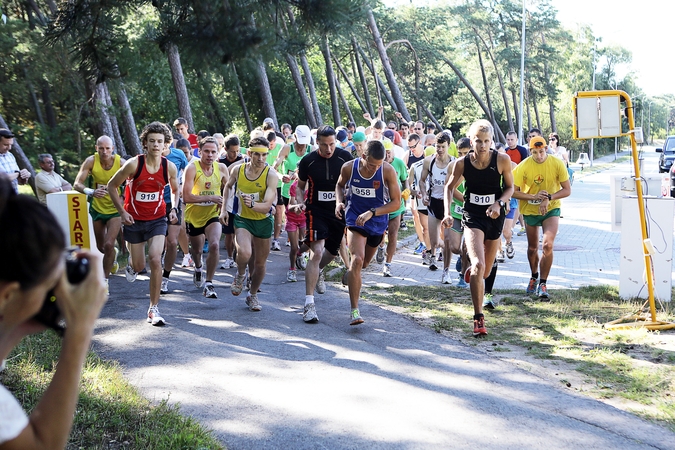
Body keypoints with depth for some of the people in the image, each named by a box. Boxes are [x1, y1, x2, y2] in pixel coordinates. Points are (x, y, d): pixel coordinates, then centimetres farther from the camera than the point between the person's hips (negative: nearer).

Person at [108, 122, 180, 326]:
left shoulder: (169, 167, -8)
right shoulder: (134, 164, -17)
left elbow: (175, 189, 12)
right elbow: (112, 186, -4)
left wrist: (174, 209, -4)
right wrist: (122, 212, -10)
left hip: (157, 219, 1)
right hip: (134, 220, -1)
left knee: (155, 260, -17)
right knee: (139, 266, 9)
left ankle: (154, 308, -6)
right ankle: (131, 264, 51)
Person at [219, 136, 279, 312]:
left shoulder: (271, 175, -19)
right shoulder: (237, 170, -10)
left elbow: (267, 205, -26)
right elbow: (228, 186, 13)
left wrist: (252, 205, -45)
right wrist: (223, 208, 6)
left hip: (264, 220, 0)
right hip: (242, 218, 0)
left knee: (260, 263, 9)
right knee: (244, 253, -26)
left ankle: (253, 295, 34)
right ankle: (240, 274, 8)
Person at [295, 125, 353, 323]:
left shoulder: (345, 157, -8)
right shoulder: (308, 161, -9)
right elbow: (300, 186, 6)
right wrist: (300, 202, -12)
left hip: (339, 211, 3)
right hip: (316, 211, -3)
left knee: (332, 252, 18)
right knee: (317, 252, -18)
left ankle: (318, 271, 55)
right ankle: (309, 303, -17)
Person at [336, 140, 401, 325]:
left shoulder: (388, 171, -18)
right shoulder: (348, 167, -13)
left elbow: (396, 203, -13)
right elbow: (340, 185, 10)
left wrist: (372, 212, -23)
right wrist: (339, 201, -10)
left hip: (378, 221, 2)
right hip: (355, 219, -2)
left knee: (364, 263, 19)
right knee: (357, 260, -22)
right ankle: (354, 310, -22)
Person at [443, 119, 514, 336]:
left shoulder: (502, 160, -11)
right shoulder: (462, 163, -9)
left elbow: (509, 187, 2)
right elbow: (450, 187, 7)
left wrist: (499, 203, -16)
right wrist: (447, 212, -5)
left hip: (495, 217, 2)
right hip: (472, 216, -2)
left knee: (485, 271, 15)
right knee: (478, 265, -21)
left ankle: (472, 271, 55)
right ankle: (479, 319, -17)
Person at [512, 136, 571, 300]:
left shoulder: (557, 164, -15)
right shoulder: (523, 167, -16)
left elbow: (567, 190, -11)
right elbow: (514, 191, -13)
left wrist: (548, 198, -26)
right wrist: (534, 197, -26)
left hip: (551, 209, -1)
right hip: (529, 210, 1)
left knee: (547, 245, -20)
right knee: (532, 248, 14)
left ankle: (543, 284, -10)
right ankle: (534, 277, 42)